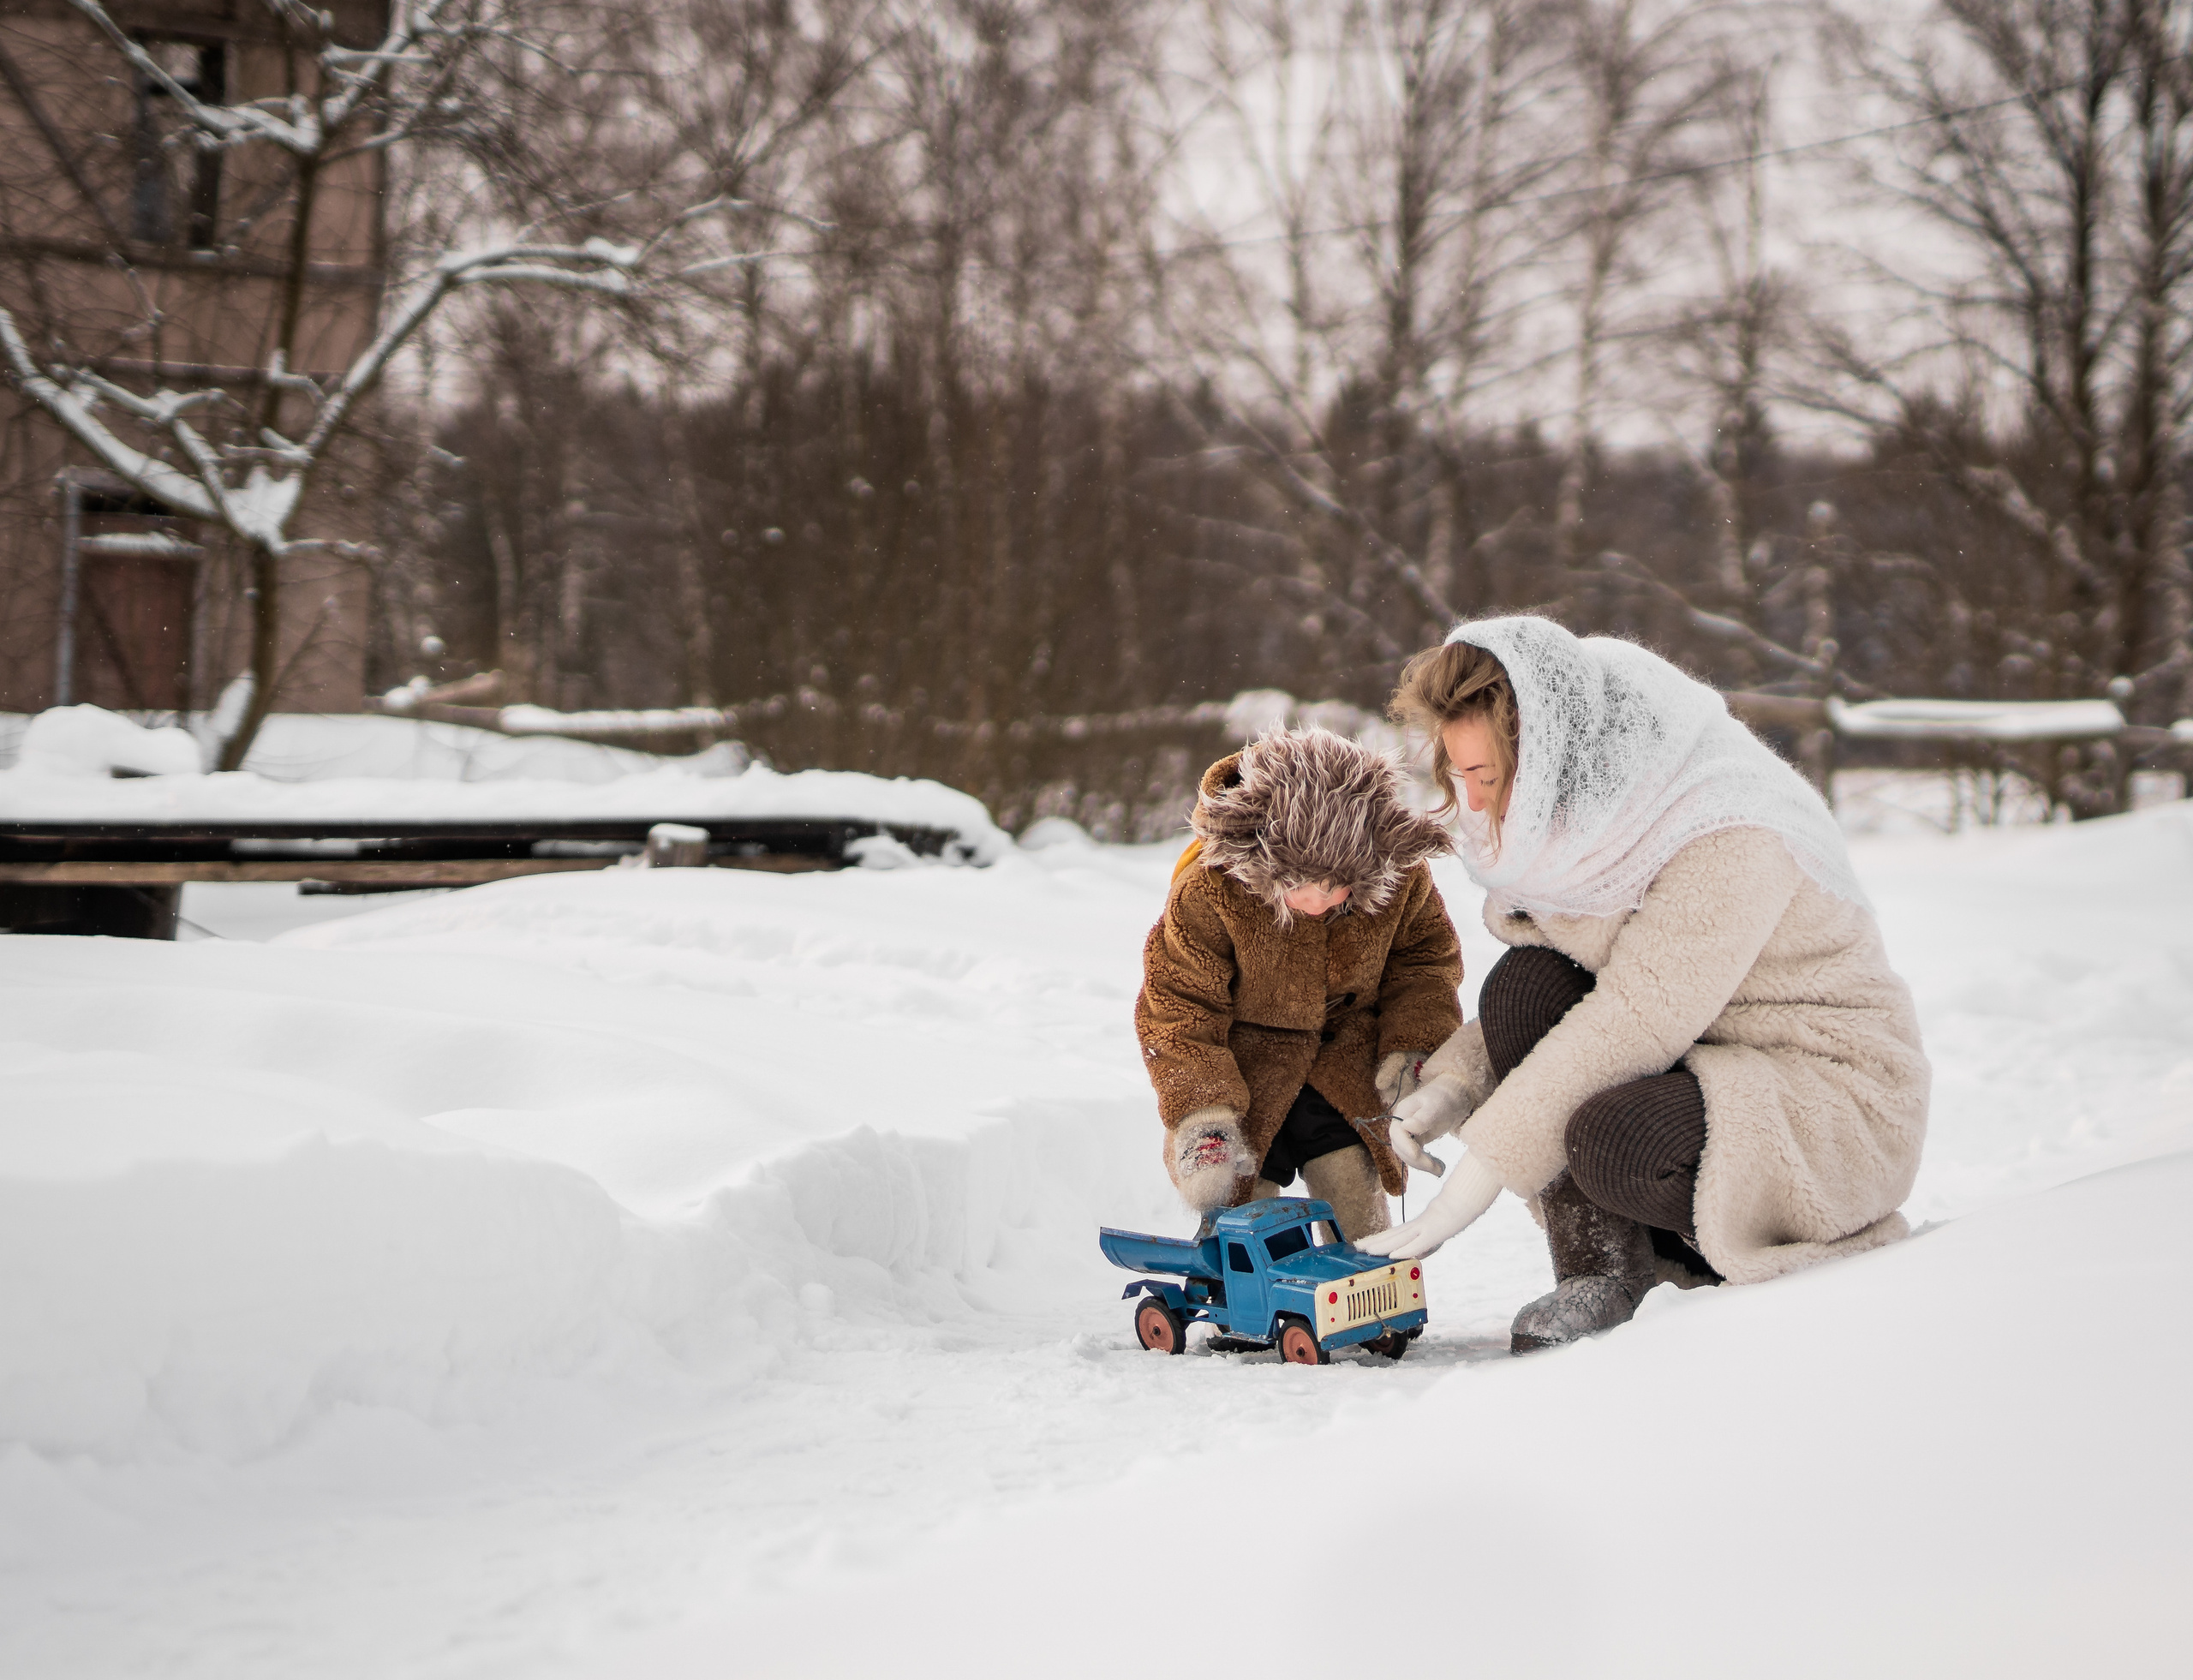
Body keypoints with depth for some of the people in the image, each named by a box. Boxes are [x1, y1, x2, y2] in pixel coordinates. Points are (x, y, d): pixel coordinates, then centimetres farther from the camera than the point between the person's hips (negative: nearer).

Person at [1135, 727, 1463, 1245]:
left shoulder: (1401, 877, -18)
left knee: (1359, 1218, 0)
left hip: (1345, 1069, 2)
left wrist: (1414, 1046, -12)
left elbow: (1427, 955, 3)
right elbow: (1176, 1008, -17)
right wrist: (1202, 1117, -27)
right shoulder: (1208, 891, -27)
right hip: (1240, 1071, -2)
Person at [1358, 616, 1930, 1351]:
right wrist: (1454, 1085, -10)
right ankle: (1599, 1270, -12)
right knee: (1522, 983, -14)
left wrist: (1475, 1178, -29)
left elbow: (1629, 1024, -29)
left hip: (1836, 1100, -8)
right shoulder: (1574, 818, 0)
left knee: (1615, 1141, -34)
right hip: (1693, 1063, 8)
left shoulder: (1732, 841, -26)